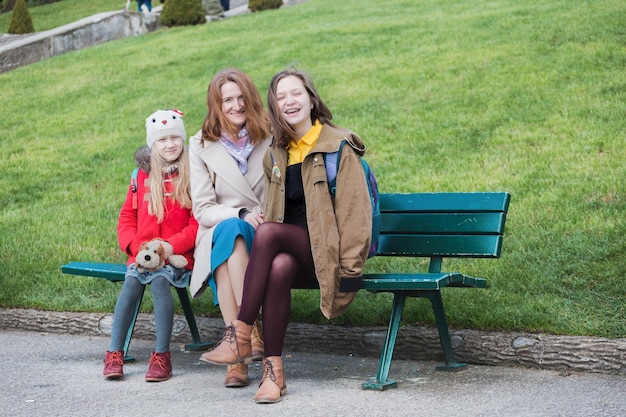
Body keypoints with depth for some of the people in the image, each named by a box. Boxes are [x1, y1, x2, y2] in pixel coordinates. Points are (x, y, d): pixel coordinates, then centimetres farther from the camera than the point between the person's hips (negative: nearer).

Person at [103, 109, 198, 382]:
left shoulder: (192, 177, 2)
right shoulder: (142, 176, 14)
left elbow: (198, 221, -4)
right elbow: (127, 216, 15)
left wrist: (171, 246, -15)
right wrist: (135, 246, -3)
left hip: (177, 255, -3)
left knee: (159, 278, -31)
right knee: (131, 282, -25)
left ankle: (162, 356, -25)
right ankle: (114, 354, -19)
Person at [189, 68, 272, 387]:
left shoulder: (271, 140, 8)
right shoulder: (202, 146, 8)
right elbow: (202, 209, 0)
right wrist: (241, 215, -18)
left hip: (265, 239, 0)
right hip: (221, 236, 0)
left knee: (230, 231, -35)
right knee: (230, 228, -36)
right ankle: (250, 329, -42)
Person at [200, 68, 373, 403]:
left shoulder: (338, 147, -4)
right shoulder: (275, 154, 13)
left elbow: (354, 212, -8)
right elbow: (270, 211, 21)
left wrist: (350, 270, -14)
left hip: (325, 252, -4)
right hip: (290, 250, 4)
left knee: (268, 232, -32)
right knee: (279, 268, -34)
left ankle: (240, 336, -29)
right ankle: (273, 369, -30)